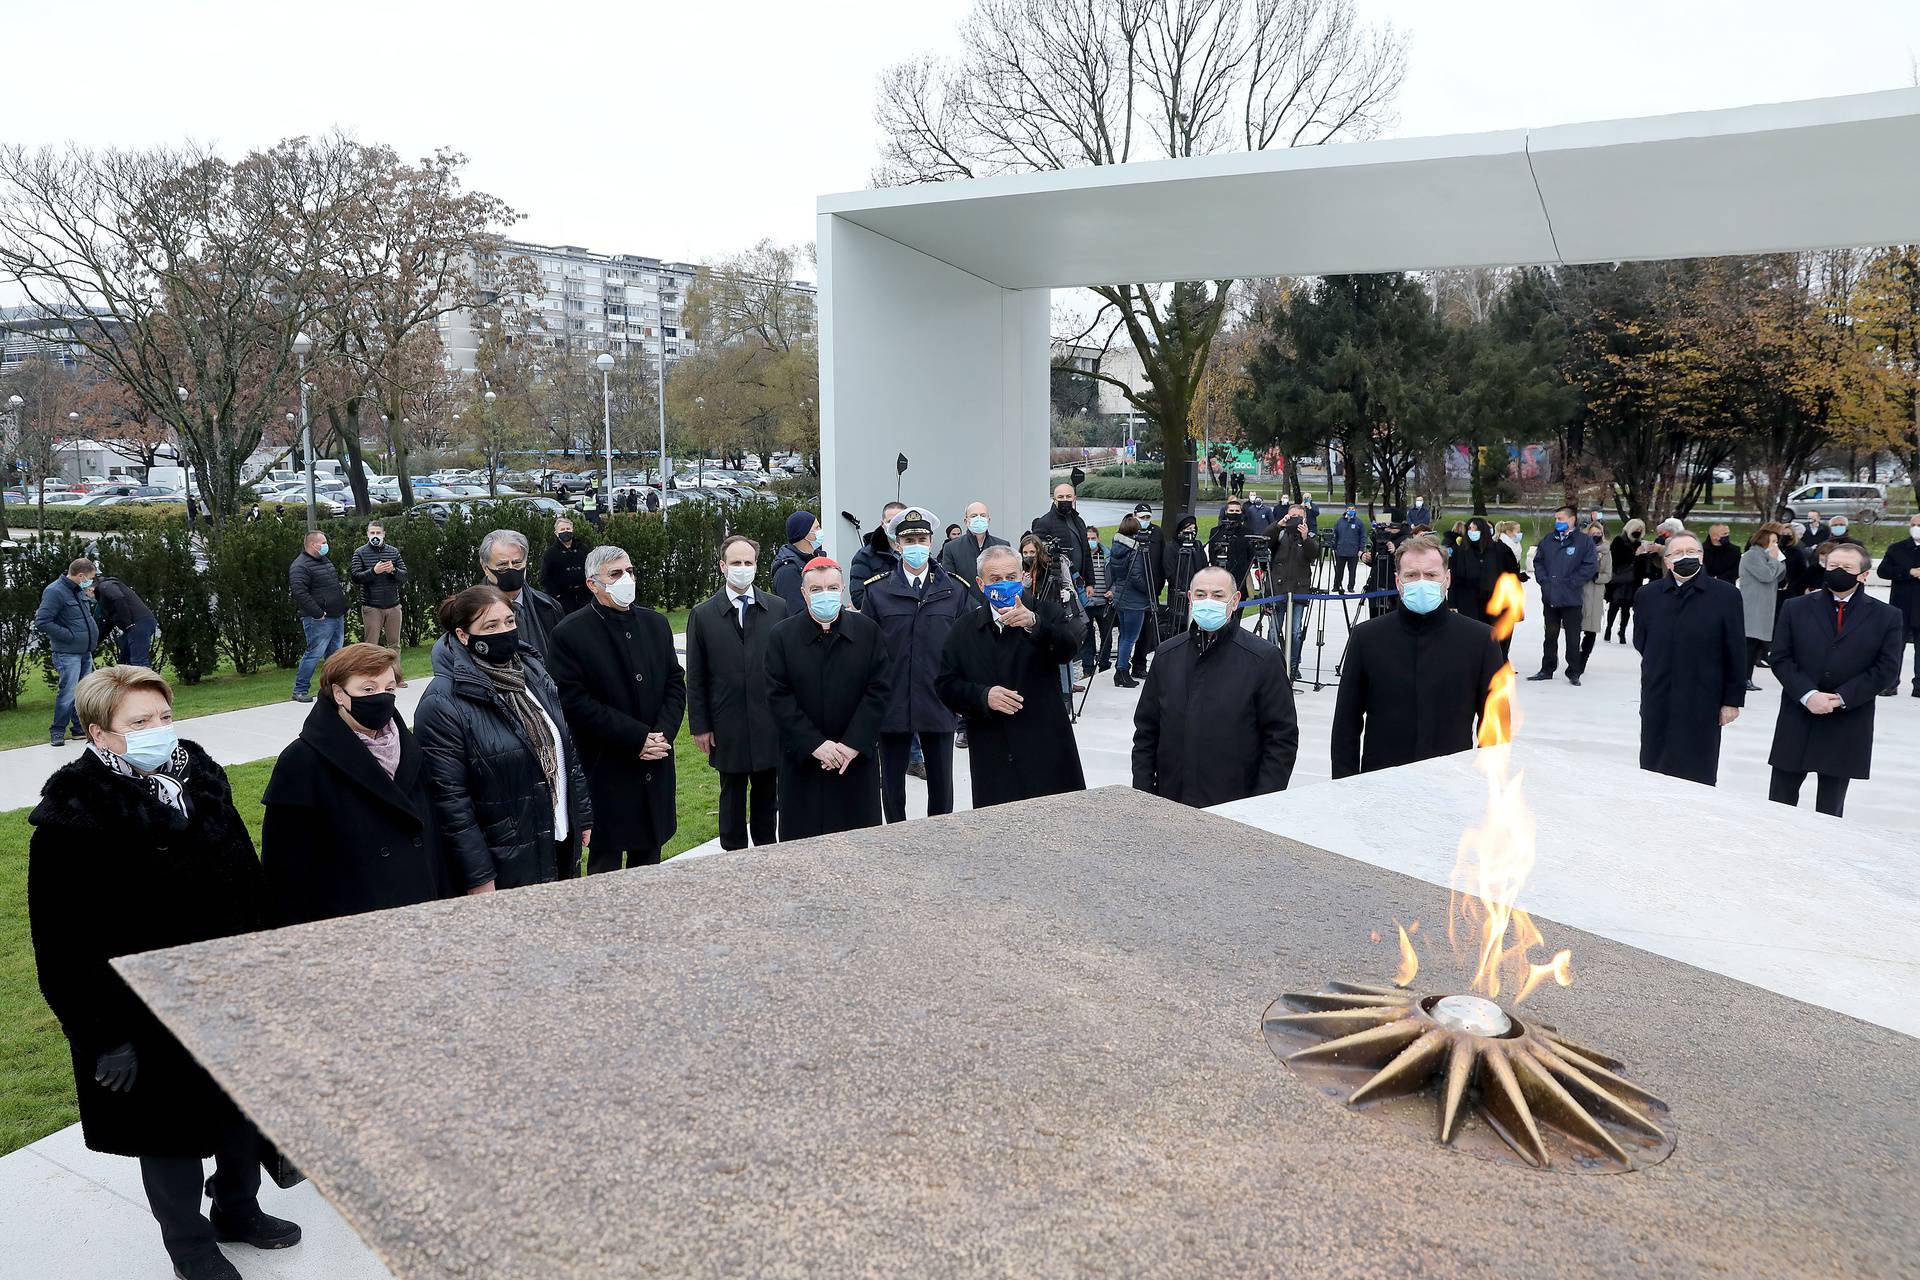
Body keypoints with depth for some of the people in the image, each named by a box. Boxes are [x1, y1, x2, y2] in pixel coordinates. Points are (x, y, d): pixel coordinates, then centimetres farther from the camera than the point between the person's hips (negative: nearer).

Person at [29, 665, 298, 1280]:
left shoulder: (201, 780, 0)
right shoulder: (73, 819, -19)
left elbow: (247, 882, 10)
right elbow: (68, 950, -18)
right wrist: (105, 1038, -18)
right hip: (148, 1019, -6)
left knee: (241, 1112, 20)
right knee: (170, 1134, 13)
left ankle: (239, 1209, 44)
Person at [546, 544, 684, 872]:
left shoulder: (656, 623, 8)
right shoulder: (570, 633, -9)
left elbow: (675, 683, 10)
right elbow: (575, 703, -14)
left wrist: (664, 733, -8)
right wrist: (637, 738, -16)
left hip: (655, 766, 5)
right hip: (606, 770, -5)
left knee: (649, 858, 14)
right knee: (605, 861, 5)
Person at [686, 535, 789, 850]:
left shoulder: (778, 608, 2)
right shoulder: (702, 614, 0)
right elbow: (695, 678, 1)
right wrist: (699, 726, -3)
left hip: (770, 725, 1)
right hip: (727, 728, -1)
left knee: (767, 797, 12)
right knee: (732, 799, 10)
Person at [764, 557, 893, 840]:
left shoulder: (868, 630, 1)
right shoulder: (782, 635, 0)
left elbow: (879, 690, -3)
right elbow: (779, 697, -5)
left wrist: (854, 744, -12)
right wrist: (815, 744, -14)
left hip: (858, 759, 1)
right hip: (802, 761, 0)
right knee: (803, 838, 4)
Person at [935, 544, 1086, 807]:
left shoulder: (1045, 613, 4)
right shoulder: (963, 630, 11)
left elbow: (1069, 648, -16)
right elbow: (945, 685, 7)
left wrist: (1034, 624, -34)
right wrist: (983, 695, -11)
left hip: (1047, 751, -1)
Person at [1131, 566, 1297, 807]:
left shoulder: (1264, 658, -4)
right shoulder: (1167, 654, 8)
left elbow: (1283, 739, -4)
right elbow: (1146, 732, 13)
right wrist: (1143, 795, 5)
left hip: (1235, 807, -3)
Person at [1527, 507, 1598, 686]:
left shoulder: (1584, 541, -5)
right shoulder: (1549, 540, 10)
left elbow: (1591, 565, -10)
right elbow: (1538, 560, 15)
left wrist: (1571, 582, -14)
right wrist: (1543, 579, -1)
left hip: (1572, 598, -4)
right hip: (1550, 597, 4)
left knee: (1572, 637, 2)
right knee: (1550, 635, 12)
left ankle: (1574, 672, 11)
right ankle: (1547, 669, 21)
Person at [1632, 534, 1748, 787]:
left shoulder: (1726, 595, -3)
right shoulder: (1646, 595, 4)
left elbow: (1736, 652, -2)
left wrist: (1733, 700, -3)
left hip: (1703, 705, -2)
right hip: (1657, 704, 3)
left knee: (1699, 777, 2)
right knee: (1654, 774, 8)